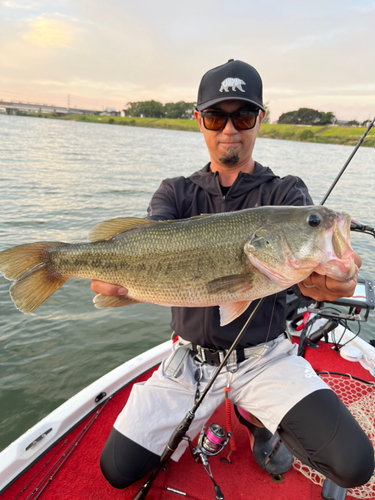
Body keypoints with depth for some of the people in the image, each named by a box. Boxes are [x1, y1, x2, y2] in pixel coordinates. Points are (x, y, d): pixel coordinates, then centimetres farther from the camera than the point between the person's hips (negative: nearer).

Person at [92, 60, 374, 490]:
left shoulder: (286, 193, -3)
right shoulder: (177, 193, 1)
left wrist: (322, 283, -45)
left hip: (264, 357, 0)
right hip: (191, 357, 2)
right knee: (118, 469, 1)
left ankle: (258, 419, 15)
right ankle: (201, 414, 28)